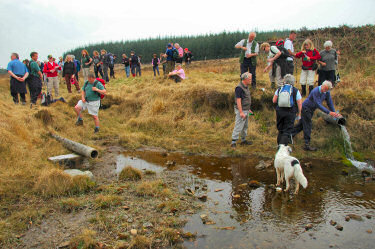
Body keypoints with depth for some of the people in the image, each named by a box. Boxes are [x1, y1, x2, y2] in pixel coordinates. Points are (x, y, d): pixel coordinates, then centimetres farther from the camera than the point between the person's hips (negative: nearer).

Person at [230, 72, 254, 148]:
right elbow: (238, 101, -23)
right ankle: (233, 143, -4)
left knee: (245, 126, 17)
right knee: (238, 126, -9)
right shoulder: (239, 88, -20)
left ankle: (243, 140, 29)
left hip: (245, 110, 10)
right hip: (241, 110, -10)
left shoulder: (246, 87, 10)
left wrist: (248, 109, 22)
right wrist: (241, 112, -26)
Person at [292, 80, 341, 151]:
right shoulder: (315, 91, -28)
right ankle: (307, 145, -8)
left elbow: (329, 103, 4)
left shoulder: (326, 93, -5)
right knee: (307, 126, -9)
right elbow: (318, 104, -32)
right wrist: (329, 112, -35)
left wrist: (334, 113, -1)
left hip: (311, 110, 8)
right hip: (306, 108, -8)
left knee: (301, 124, 16)